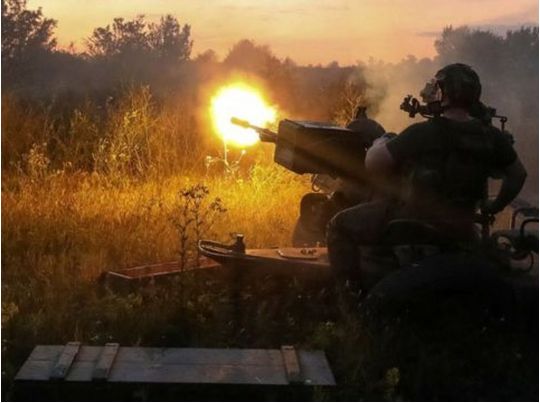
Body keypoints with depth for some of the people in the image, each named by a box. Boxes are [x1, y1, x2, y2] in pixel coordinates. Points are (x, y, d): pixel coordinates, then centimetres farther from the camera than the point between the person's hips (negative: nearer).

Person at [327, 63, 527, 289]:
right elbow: (518, 175, 16)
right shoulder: (491, 138, 2)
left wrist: (379, 145, 8)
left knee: (341, 225, 3)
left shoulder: (423, 134, -14)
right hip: (460, 233, 6)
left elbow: (373, 165, -14)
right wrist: (495, 207, 29)